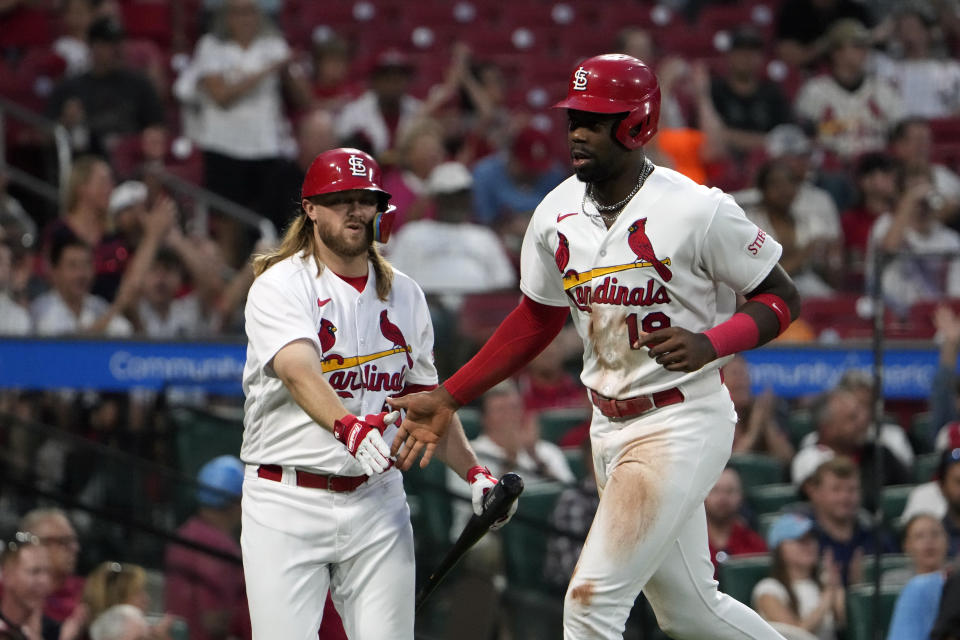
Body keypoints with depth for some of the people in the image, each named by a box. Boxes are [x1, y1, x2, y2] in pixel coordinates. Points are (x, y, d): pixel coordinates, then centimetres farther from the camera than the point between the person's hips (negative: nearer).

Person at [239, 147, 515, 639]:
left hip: (377, 501, 5)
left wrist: (472, 472, 7)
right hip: (287, 504, -5)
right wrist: (345, 426, -43)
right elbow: (299, 371, -25)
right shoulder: (280, 285, -6)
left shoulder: (405, 295, 13)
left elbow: (425, 396, 21)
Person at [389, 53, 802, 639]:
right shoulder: (556, 214, 2)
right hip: (610, 426, 7)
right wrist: (447, 399, 11)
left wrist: (709, 344, -25)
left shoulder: (698, 211, -17)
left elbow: (783, 299, -8)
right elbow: (537, 321, 16)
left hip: (683, 424, -7)